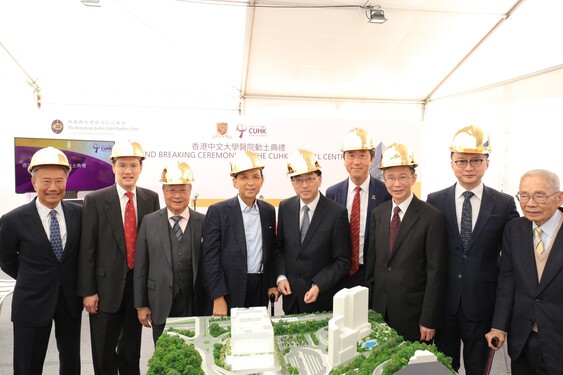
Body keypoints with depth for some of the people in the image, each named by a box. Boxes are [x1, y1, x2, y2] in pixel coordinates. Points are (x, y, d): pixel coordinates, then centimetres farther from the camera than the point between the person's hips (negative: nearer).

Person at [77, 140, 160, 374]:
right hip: (107, 286, -2)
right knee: (104, 354, 11)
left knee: (132, 349, 19)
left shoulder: (151, 198, 2)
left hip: (139, 284, 2)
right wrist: (87, 291, -8)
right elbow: (87, 249, -6)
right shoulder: (95, 200, -6)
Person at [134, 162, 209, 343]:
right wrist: (141, 305, 2)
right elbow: (140, 267, 3)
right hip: (161, 306, 1)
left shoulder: (203, 222, -1)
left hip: (195, 305, 0)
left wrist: (212, 303, 2)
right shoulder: (149, 222, 2)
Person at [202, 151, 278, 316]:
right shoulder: (218, 211, -7)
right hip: (231, 291, -4)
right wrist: (218, 298, -13)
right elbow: (211, 257, -9)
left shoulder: (268, 210, 7)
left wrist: (272, 283, 9)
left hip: (261, 289, 4)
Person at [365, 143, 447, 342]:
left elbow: (436, 272, -11)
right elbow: (371, 263, 9)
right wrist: (368, 308, 8)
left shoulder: (432, 217, -11)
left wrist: (429, 320, -11)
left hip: (413, 313, -4)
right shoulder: (377, 214, 5)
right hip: (380, 310, 4)